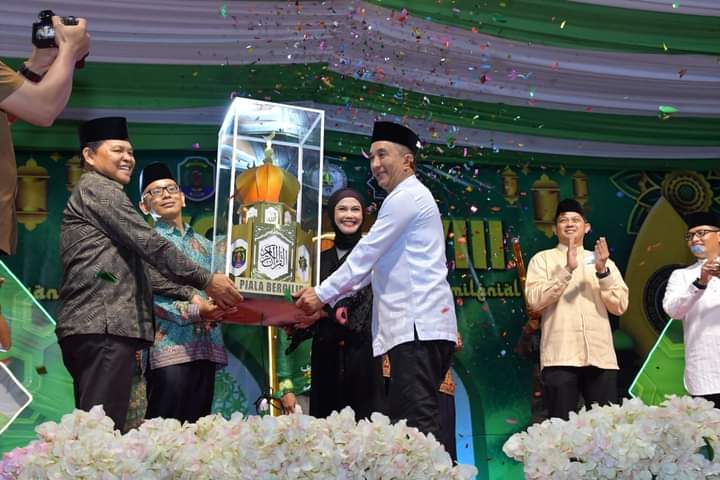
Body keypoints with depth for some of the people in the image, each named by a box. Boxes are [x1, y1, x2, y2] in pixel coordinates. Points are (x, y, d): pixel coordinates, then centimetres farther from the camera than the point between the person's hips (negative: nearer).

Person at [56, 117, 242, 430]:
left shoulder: (100, 195, 29)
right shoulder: (98, 188, 0)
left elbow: (142, 269, 25)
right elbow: (151, 245, -9)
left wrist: (191, 295, 17)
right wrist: (206, 281, -4)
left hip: (91, 326, 10)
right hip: (104, 326, -10)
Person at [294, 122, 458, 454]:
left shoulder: (406, 196, -6)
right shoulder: (407, 200, 26)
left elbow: (365, 254, -8)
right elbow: (373, 263, 25)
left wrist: (322, 293, -1)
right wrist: (327, 300, 20)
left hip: (419, 326, -10)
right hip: (414, 325, 10)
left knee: (417, 421, -14)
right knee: (403, 418, 8)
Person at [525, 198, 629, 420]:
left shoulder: (603, 261, 18)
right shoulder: (542, 259, 10)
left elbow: (619, 306, 7)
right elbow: (535, 301, -6)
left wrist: (603, 271, -7)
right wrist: (567, 269, -14)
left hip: (601, 356, 3)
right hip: (561, 356, -3)